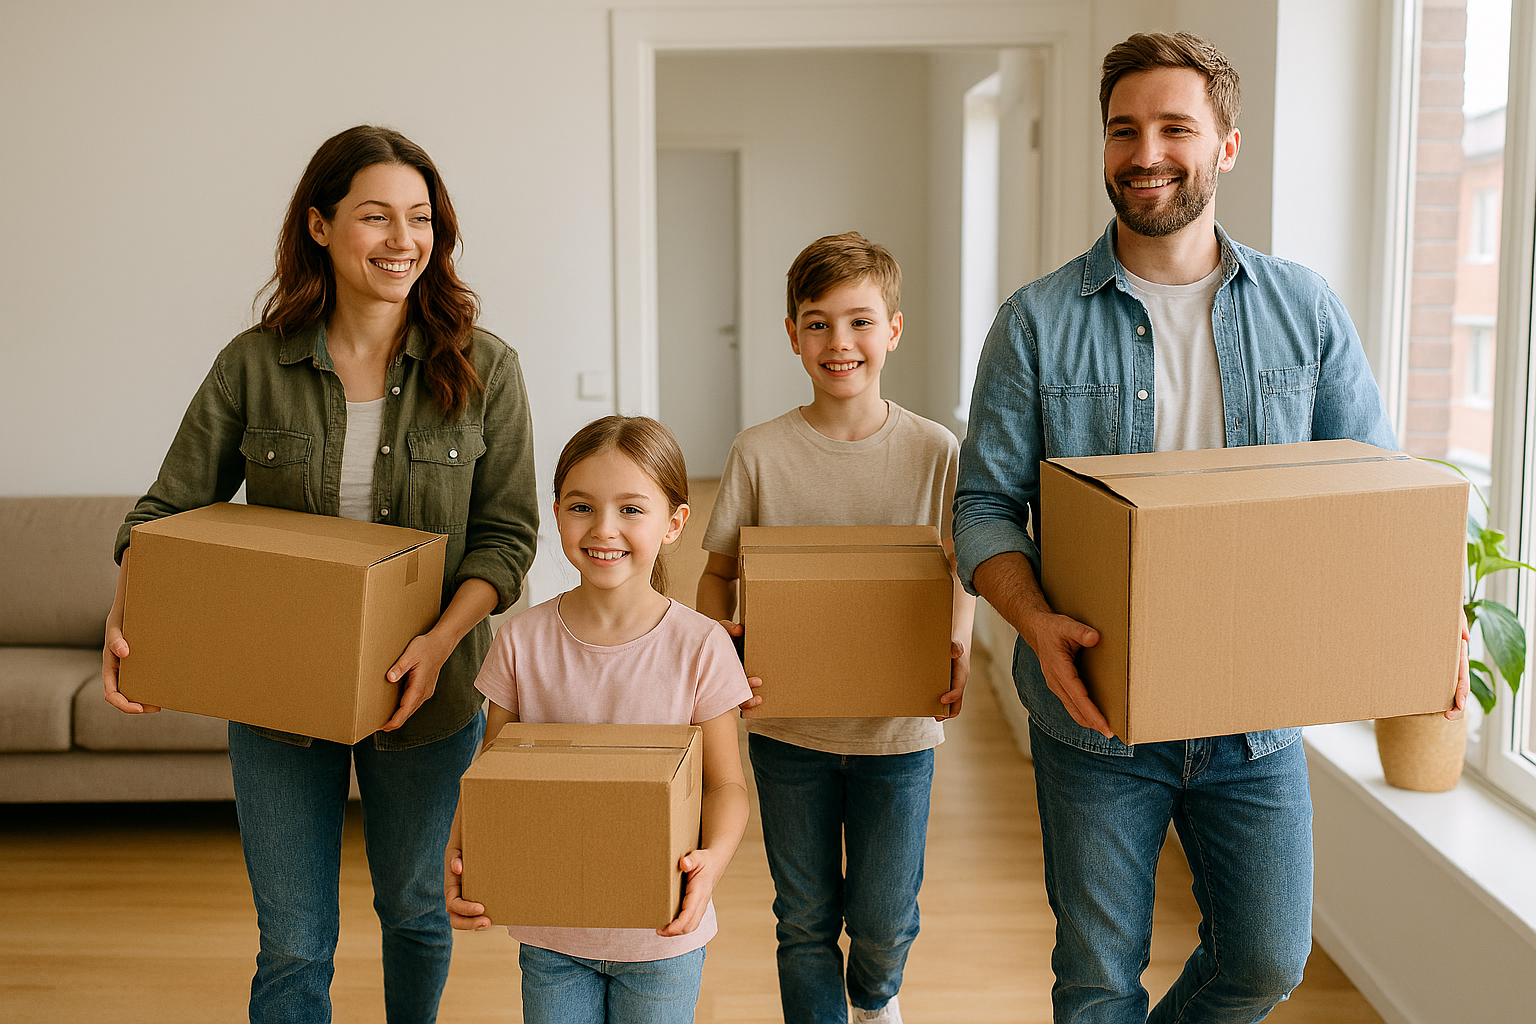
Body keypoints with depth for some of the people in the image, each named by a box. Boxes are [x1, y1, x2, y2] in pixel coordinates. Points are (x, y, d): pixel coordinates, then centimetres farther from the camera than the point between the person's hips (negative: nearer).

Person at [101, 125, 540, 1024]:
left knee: (414, 909, 21)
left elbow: (506, 532, -8)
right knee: (293, 949, 7)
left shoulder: (483, 370, -8)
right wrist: (125, 620, -19)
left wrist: (441, 639, -23)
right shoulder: (253, 365, -5)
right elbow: (170, 508, -1)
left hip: (425, 693, 0)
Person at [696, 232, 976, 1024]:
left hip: (899, 726, 0)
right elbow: (718, 569, 2)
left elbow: (961, 568, 4)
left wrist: (958, 646, -14)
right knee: (804, 917, 12)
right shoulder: (759, 452, -7)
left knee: (884, 918, 13)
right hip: (787, 724, 0)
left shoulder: (935, 451, -6)